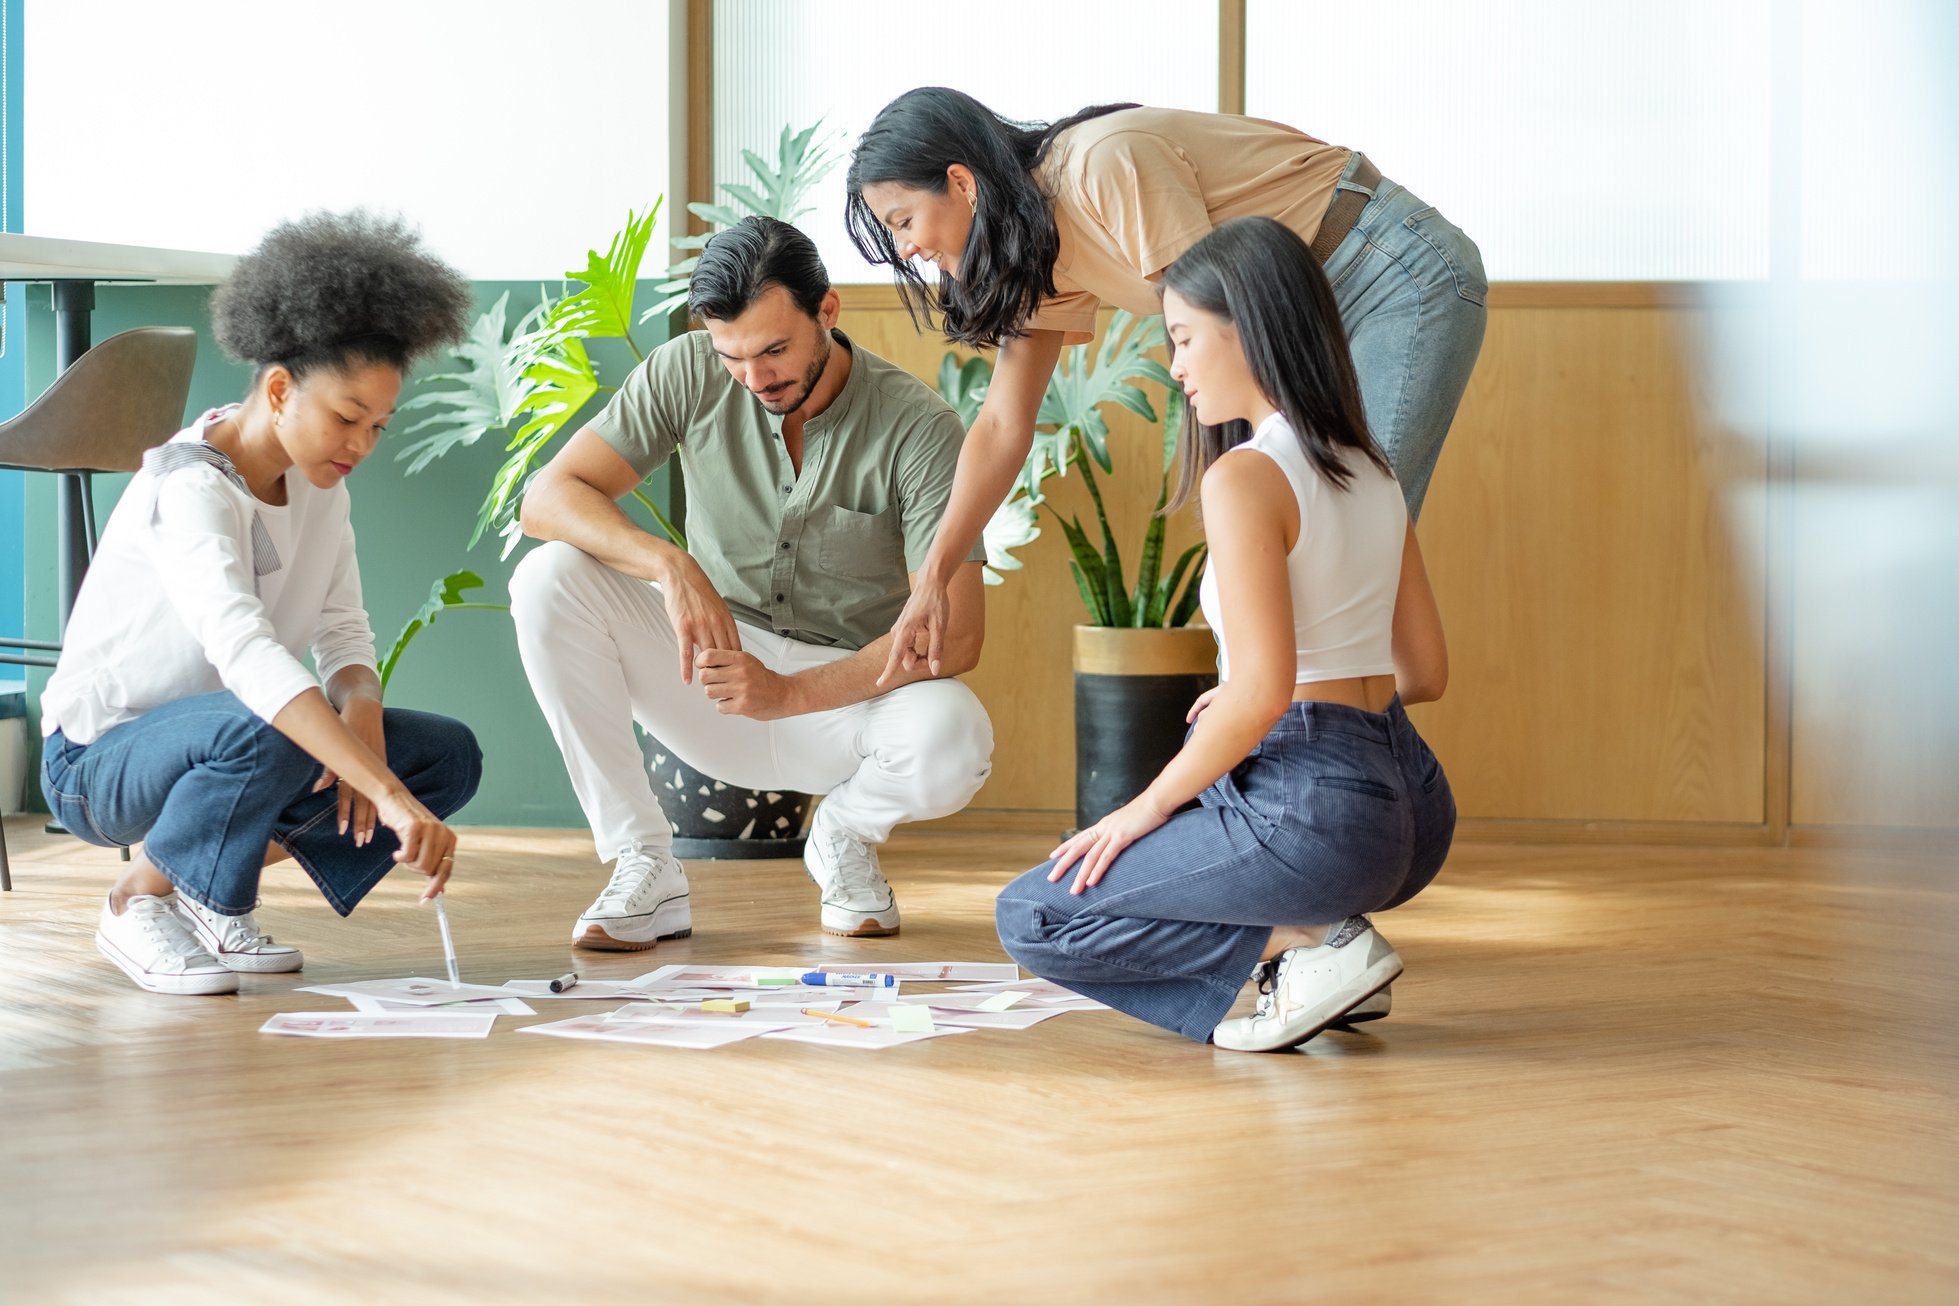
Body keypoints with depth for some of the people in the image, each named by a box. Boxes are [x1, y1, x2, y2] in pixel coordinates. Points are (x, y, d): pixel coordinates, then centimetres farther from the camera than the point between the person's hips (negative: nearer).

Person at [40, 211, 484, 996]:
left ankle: (209, 892, 7)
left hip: (218, 737, 8)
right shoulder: (190, 490, -28)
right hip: (100, 759, -8)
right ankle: (140, 900, -11)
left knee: (449, 757, -7)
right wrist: (392, 796, -52)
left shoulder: (317, 480, 0)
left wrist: (362, 715, -26)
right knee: (272, 733, -39)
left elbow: (345, 636, -1)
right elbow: (247, 653, -43)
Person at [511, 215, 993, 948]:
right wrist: (671, 565, -34)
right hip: (714, 674, 2)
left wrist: (787, 693, -33)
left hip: (851, 690, -2)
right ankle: (645, 871, -15)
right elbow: (549, 498, -15)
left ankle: (845, 836, 2)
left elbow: (956, 633, -22)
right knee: (549, 578, -23)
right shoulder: (687, 374, -9)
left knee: (953, 742, -37)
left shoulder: (918, 427, -17)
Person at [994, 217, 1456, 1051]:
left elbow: (1263, 690, -21)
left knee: (1032, 919, 5)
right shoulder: (1370, 473, 11)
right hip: (1410, 812, 9)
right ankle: (1326, 934, 12)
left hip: (1314, 817, -8)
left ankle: (1308, 943, -6)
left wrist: (1148, 807, -9)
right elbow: (1424, 672, 16)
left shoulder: (1245, 477, -14)